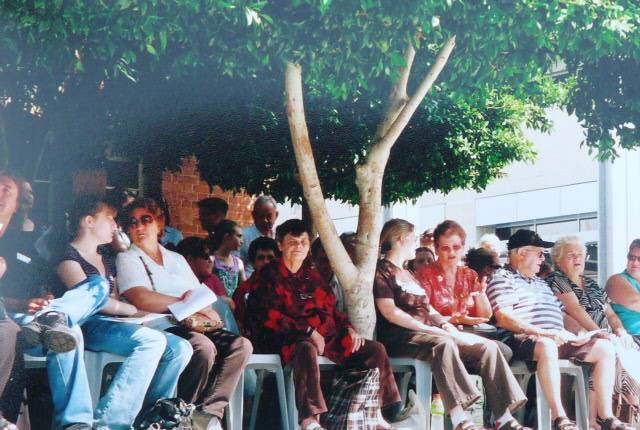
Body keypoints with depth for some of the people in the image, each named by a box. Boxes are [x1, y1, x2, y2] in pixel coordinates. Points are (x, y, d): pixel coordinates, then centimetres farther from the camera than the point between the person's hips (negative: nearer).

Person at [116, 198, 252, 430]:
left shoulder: (177, 259, 26)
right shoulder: (127, 259, 7)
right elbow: (141, 298, -12)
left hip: (192, 326, 6)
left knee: (240, 345, -20)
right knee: (203, 346, -34)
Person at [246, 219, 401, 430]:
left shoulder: (313, 277, 24)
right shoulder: (268, 276, 3)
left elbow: (331, 309, 26)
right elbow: (269, 316, -10)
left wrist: (349, 329, 5)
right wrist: (308, 331, -19)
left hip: (326, 335, 7)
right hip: (289, 338, -7)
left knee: (375, 349, -4)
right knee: (307, 350, -42)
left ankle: (373, 413, -3)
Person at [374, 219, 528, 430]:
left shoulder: (408, 275, 30)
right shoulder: (381, 270, 4)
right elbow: (390, 313, -10)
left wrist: (447, 326, 2)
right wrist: (427, 329, -16)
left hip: (424, 333, 8)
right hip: (400, 338, -8)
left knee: (488, 347, -9)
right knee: (443, 344, -39)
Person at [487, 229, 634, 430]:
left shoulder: (541, 283, 31)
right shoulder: (503, 279, 3)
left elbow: (562, 314, 28)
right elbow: (504, 319, -12)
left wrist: (575, 336, 7)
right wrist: (542, 333, -21)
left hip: (556, 339, 8)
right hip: (522, 339, -8)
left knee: (605, 347, -6)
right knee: (546, 346, -41)